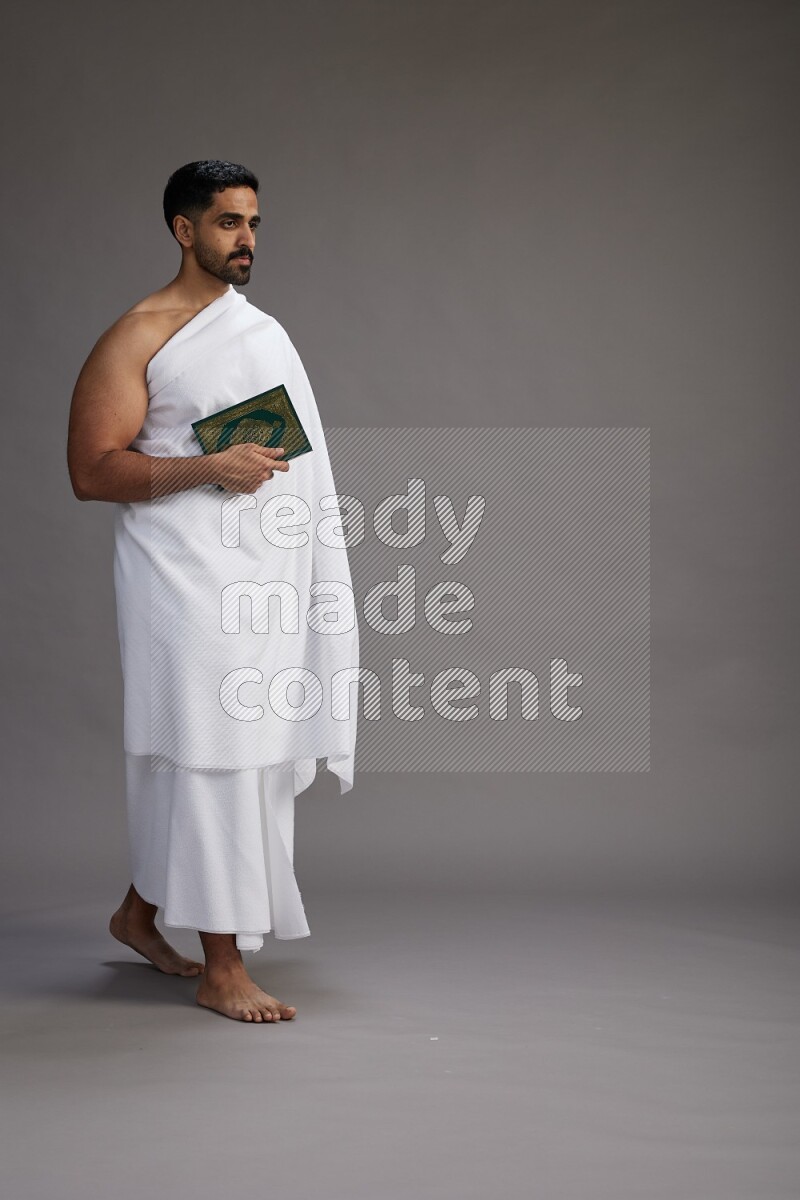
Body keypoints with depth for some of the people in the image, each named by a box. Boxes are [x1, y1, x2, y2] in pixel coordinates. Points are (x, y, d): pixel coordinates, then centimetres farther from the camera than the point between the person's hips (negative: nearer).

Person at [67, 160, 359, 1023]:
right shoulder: (137, 338, -6)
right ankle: (221, 969, 2)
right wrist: (210, 469, -21)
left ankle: (140, 911, 31)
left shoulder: (265, 331, 16)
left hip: (265, 574, 7)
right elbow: (91, 470, -12)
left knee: (249, 755, 12)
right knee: (211, 757, -6)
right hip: (187, 580, -7)